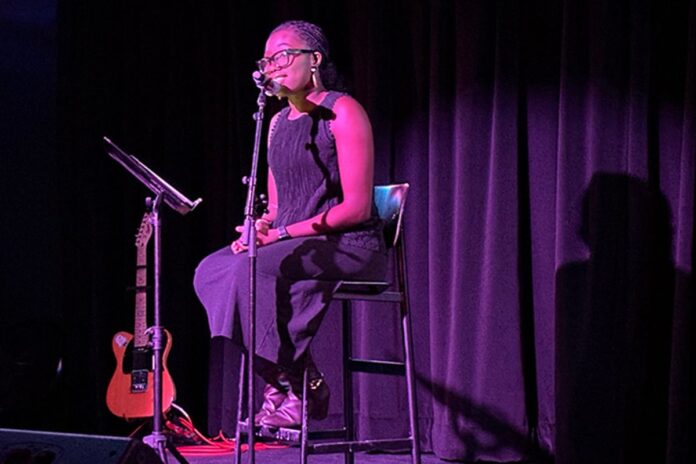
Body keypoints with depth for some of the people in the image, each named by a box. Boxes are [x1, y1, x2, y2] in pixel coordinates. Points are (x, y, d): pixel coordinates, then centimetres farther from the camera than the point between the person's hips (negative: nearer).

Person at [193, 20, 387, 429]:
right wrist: (261, 227, -5)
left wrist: (282, 233, -18)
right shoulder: (279, 122, 17)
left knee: (255, 268, -31)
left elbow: (357, 207, -15)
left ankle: (291, 386, -19)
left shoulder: (342, 112, -7)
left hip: (351, 246, -8)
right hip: (294, 246, 8)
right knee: (211, 270, -13)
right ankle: (294, 380, -15)